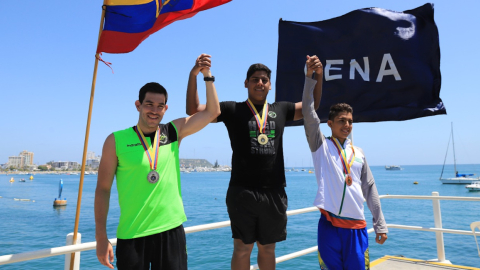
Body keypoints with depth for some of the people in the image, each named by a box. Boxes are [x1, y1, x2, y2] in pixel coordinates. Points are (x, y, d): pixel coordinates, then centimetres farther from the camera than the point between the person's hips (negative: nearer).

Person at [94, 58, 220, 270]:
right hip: (132, 235, -1)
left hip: (171, 231, 2)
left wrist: (207, 75, 0)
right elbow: (103, 189, -2)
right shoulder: (116, 141, -4)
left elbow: (212, 111, 4)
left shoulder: (175, 131, 2)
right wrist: (101, 237, -4)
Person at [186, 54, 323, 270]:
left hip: (275, 193, 3)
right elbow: (193, 111, -3)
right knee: (242, 248, 6)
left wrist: (318, 76, 5)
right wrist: (194, 75, -16)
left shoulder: (280, 110, 11)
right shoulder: (232, 110, 1)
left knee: (268, 247, 18)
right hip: (242, 192, -3)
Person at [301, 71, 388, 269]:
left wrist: (380, 224, 11)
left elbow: (369, 189, 14)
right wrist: (310, 76, -17)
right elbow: (308, 112, -11)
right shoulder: (321, 146, 1)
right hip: (330, 223, -3)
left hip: (357, 224, 3)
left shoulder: (358, 153, 12)